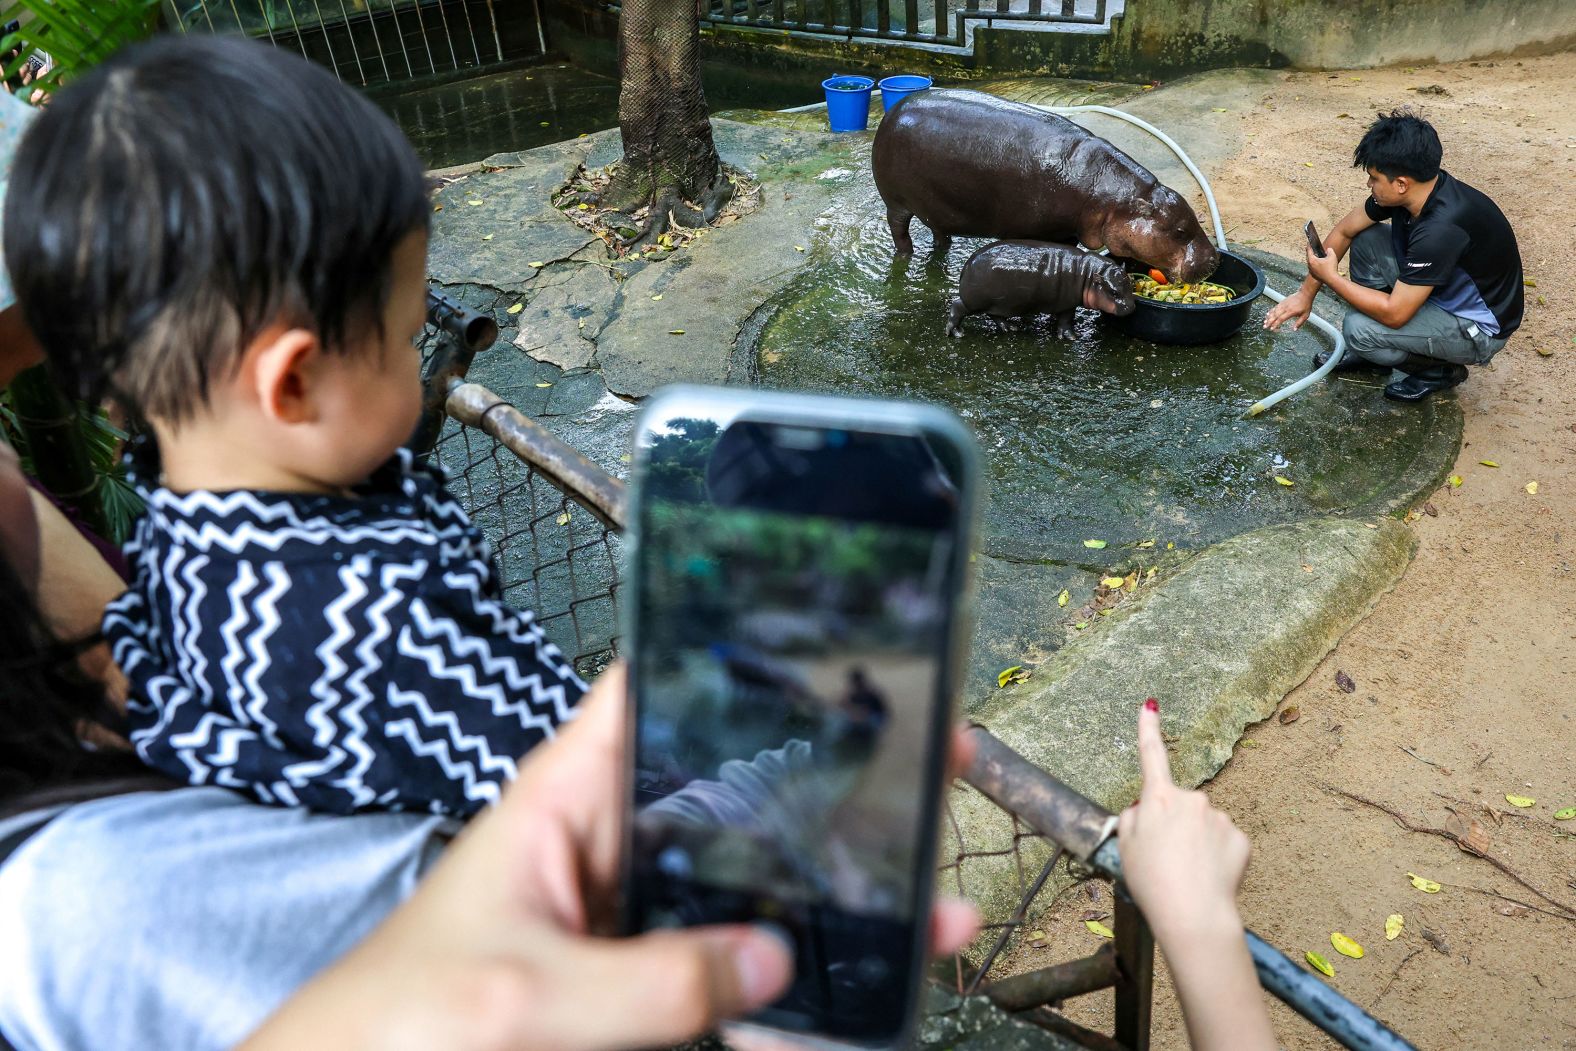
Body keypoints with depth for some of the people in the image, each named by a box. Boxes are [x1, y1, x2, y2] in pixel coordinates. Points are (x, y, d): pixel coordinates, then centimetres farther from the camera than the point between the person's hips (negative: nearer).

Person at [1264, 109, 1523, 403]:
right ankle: (1369, 350, 13)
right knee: (1367, 239, -2)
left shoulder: (1442, 228, -36)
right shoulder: (1414, 189, -11)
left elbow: (1395, 313, -31)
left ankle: (1439, 369, 2)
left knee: (1358, 327, -26)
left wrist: (1330, 277, -22)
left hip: (1480, 328, -9)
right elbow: (1345, 230, 4)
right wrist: (1306, 292, 2)